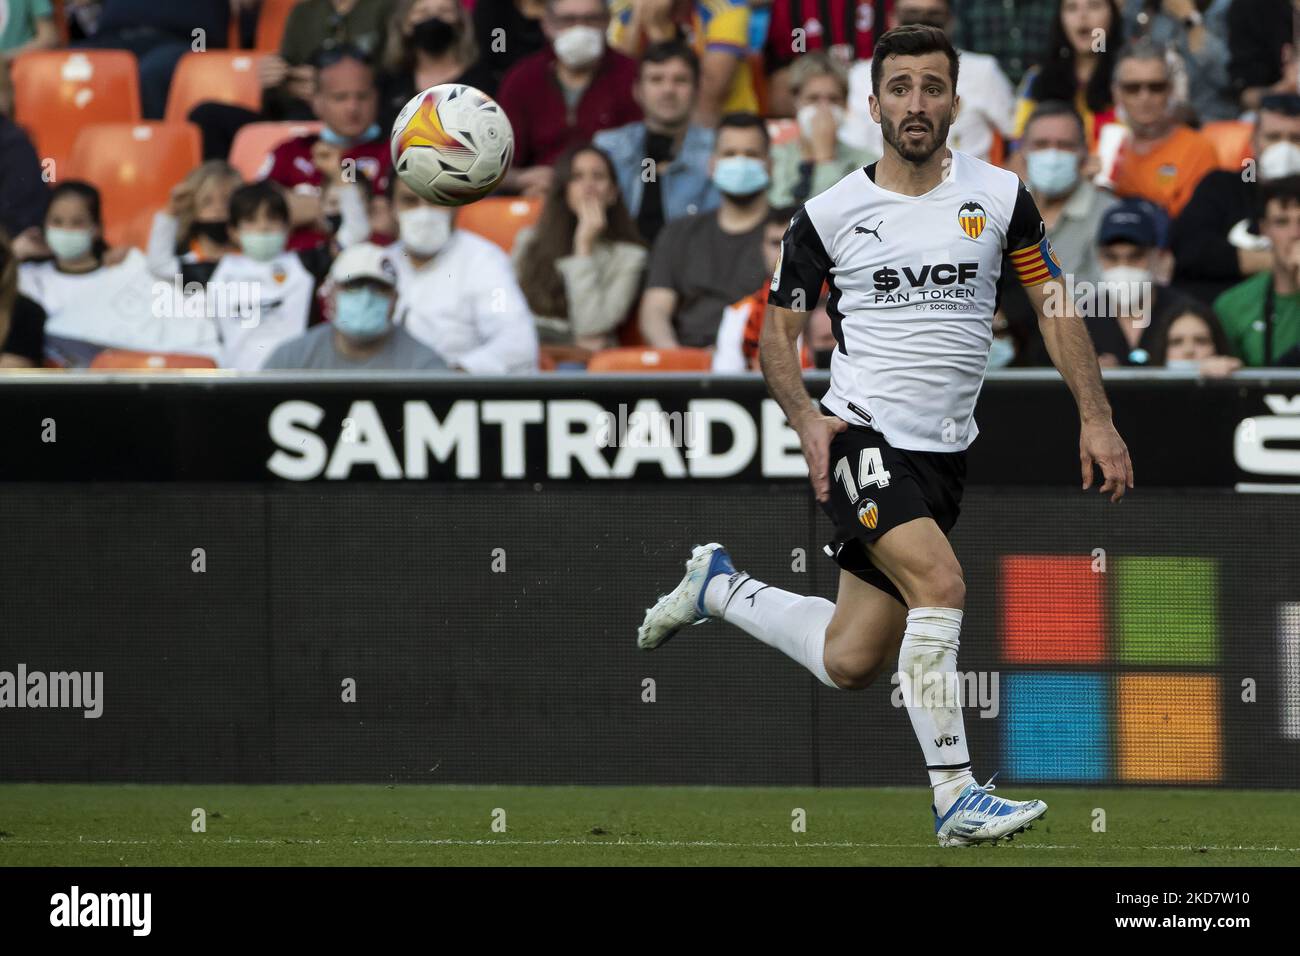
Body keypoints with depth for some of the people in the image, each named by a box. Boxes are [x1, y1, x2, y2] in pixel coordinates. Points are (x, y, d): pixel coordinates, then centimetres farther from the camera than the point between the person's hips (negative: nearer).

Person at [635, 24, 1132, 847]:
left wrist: (1096, 418, 0)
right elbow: (780, 327, 8)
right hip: (862, 439, -4)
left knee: (850, 663, 6)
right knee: (940, 581, -29)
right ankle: (956, 797, -24)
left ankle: (720, 586, 33)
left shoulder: (1000, 196, 2)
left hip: (944, 452, 4)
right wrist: (807, 420, -9)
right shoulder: (829, 214, -2)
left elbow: (1056, 308, 9)